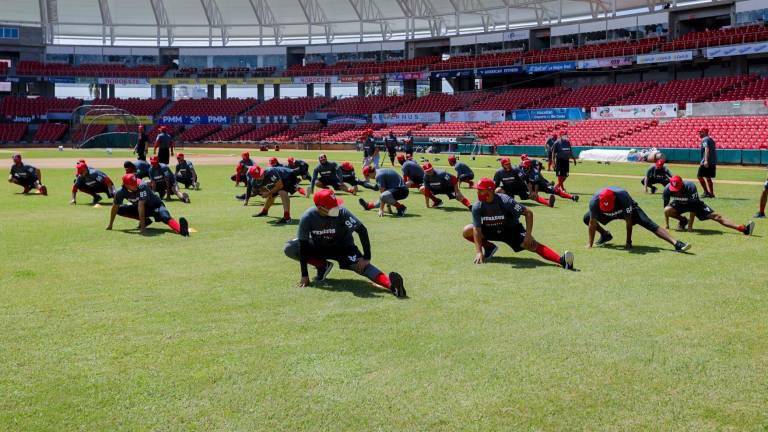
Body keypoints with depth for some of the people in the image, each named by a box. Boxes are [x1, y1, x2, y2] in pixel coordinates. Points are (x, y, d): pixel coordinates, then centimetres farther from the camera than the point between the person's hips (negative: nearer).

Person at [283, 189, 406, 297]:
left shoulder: (342, 212, -29)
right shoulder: (307, 218, -26)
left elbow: (362, 230, -24)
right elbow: (303, 247, -22)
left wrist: (366, 257, -29)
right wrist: (304, 275, -23)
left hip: (343, 247, -3)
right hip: (318, 247, 3)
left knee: (361, 264, -30)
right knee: (289, 249, -17)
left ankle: (390, 284, -49)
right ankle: (322, 265, -6)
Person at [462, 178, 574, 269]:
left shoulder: (505, 201, -29)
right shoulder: (477, 207, -19)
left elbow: (528, 213, -23)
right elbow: (477, 230, -20)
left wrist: (528, 235, -29)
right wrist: (478, 252, -29)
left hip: (512, 229, -4)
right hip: (490, 231, 4)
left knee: (531, 244, -28)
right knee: (467, 231, -16)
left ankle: (561, 260, -41)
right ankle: (489, 247, 6)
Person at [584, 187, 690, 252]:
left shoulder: (623, 196, -40)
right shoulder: (595, 200, -35)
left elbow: (628, 221, -31)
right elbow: (592, 223, -27)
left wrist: (628, 242, -28)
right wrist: (590, 243, -28)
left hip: (628, 211, -3)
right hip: (607, 215, 3)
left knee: (650, 224, -23)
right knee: (586, 218, -15)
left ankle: (676, 243, -33)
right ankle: (605, 235, 9)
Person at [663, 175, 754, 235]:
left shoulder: (690, 187, -34)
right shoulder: (667, 189, -27)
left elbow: (693, 207, -29)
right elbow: (665, 206, -14)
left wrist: (690, 226, -29)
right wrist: (667, 225, -13)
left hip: (694, 203, -2)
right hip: (679, 205, 2)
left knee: (715, 216, -18)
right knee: (668, 210, -30)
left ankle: (742, 228, -28)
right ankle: (683, 220, 1)